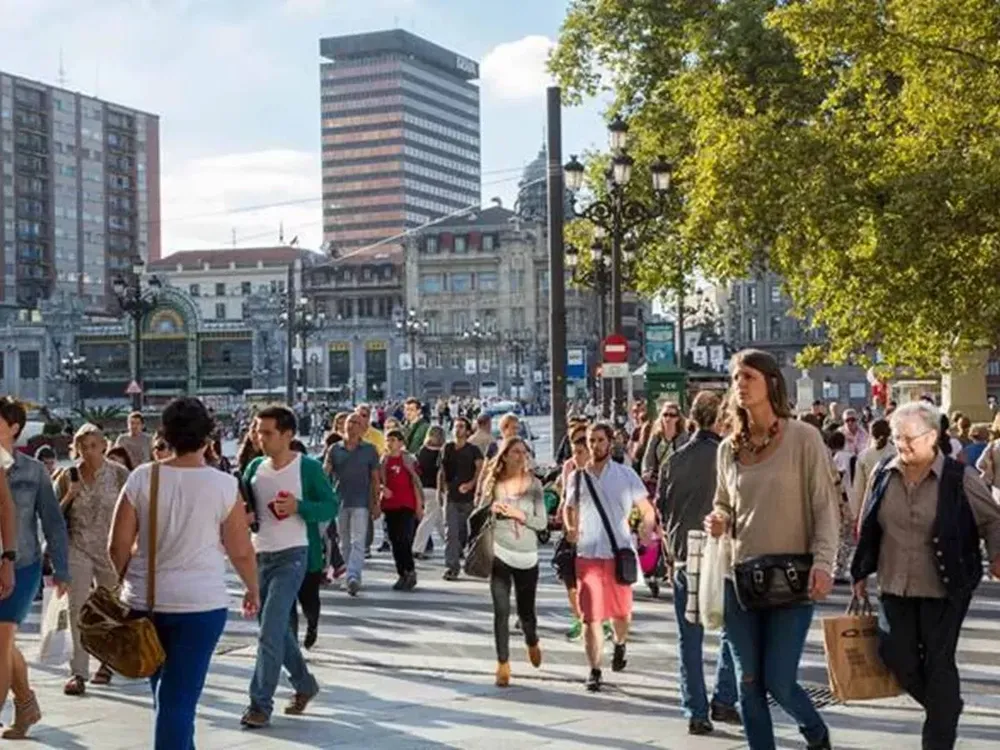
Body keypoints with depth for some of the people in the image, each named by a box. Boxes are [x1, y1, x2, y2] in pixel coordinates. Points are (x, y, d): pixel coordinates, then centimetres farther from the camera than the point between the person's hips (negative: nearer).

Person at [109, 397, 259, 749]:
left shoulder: (142, 478, -4)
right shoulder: (223, 485, -8)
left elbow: (118, 546, 0)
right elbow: (241, 552, -2)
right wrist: (252, 589, 16)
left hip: (145, 601, 3)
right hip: (201, 603, -3)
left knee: (165, 690, 21)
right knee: (179, 698, 1)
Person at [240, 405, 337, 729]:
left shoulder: (308, 468, -8)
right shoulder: (255, 468, 7)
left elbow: (331, 507, -7)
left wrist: (299, 506, -22)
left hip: (291, 556, -6)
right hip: (260, 555, 6)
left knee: (270, 631, -12)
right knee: (277, 628, 16)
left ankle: (260, 704, -7)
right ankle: (304, 684, 35)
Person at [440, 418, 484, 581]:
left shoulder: (473, 450, 1)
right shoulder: (447, 448, 11)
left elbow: (480, 468, -13)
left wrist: (471, 483, -27)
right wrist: (440, 487, 6)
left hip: (467, 497, -1)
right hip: (451, 496, 1)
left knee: (464, 532, 11)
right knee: (451, 533, -8)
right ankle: (451, 566, -10)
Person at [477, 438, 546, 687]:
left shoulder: (534, 484, -1)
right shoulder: (493, 483, 0)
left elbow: (542, 522, -3)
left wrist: (519, 515, -17)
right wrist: (492, 510, -14)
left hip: (527, 556, 1)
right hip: (499, 553, -1)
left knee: (525, 610, 11)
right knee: (501, 610, -7)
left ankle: (532, 643, 44)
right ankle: (503, 664, 3)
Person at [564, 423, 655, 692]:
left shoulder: (626, 475, 2)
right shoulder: (577, 476, 7)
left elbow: (647, 510, 4)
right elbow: (569, 508, 21)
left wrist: (646, 531, -13)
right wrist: (570, 528, 2)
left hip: (619, 553, -1)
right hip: (587, 555, 1)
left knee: (622, 612, 9)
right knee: (591, 616, -2)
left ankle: (620, 645, 41)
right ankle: (594, 671, 7)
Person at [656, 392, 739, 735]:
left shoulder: (674, 461, 2)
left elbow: (661, 509, 7)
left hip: (684, 557, 3)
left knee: (689, 639, 8)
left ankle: (696, 713, 8)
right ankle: (723, 700, 9)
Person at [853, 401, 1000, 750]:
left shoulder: (959, 478, -10)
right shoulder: (884, 476, 0)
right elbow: (867, 529, 11)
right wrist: (861, 573, 12)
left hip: (944, 589, -4)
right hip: (895, 587, 4)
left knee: (939, 663, 2)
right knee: (894, 654, 2)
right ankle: (945, 707, 30)